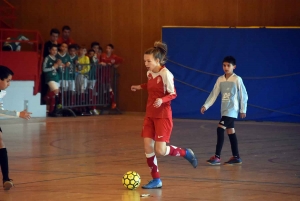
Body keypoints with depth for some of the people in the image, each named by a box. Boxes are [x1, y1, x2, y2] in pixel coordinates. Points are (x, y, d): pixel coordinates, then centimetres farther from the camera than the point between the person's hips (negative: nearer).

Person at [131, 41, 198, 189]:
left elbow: (173, 94, -13)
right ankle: (156, 180, 12)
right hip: (150, 115, 7)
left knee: (160, 150, -12)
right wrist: (140, 87, 19)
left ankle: (185, 153, 15)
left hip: (163, 116, -7)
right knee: (148, 148, 0)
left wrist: (162, 100, -30)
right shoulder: (149, 73, 5)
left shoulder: (165, 74, -17)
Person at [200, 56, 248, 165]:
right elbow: (214, 94, 6)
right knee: (230, 131, 11)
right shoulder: (220, 79, 6)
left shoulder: (237, 79, -8)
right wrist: (205, 106, -3)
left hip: (232, 110, -6)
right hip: (224, 110, 6)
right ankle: (236, 157, 18)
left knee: (220, 129, -16)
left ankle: (217, 157, -16)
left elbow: (243, 95, -5)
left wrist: (243, 110, -5)